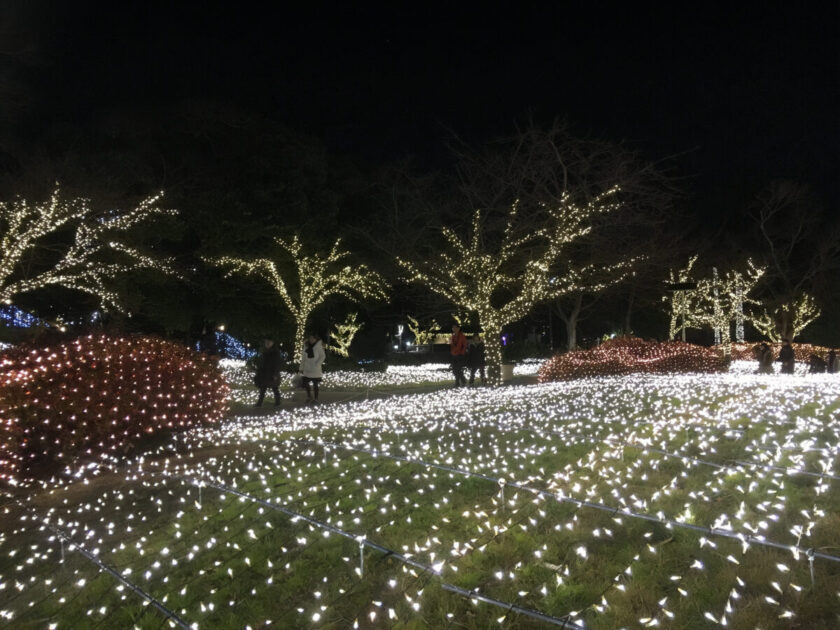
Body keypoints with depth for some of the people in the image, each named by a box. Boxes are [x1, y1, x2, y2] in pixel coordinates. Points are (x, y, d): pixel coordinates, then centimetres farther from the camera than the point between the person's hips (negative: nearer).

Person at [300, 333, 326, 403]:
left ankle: (315, 398, 13)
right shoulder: (306, 346, 7)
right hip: (307, 368, 4)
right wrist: (301, 368, 8)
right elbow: (303, 357, 11)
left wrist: (317, 364, -16)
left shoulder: (319, 346, -6)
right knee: (306, 382, 1)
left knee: (315, 384, 3)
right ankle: (309, 397, 17)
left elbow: (323, 356, -7)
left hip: (315, 369, -4)